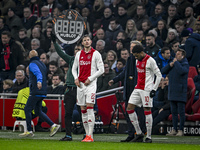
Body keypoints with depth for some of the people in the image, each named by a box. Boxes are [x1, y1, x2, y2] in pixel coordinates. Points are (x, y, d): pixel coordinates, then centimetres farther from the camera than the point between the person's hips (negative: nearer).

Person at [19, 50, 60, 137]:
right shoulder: (42, 64, 18)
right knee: (38, 111, 13)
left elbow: (38, 73, -27)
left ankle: (29, 131, -4)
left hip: (36, 92, -9)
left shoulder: (32, 64, -8)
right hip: (43, 92, 9)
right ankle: (53, 125, 3)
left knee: (27, 109, -2)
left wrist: (39, 82, -42)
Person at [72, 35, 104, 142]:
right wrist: (76, 78, 3)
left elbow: (101, 70, -3)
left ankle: (90, 136, -17)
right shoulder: (79, 54, 13)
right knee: (83, 110, 4)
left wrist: (90, 79, -10)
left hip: (90, 84, -5)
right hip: (80, 84, 5)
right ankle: (87, 134, 10)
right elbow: (74, 68, 22)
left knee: (89, 108, -15)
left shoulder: (95, 54, -1)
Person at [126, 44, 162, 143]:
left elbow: (159, 75, -9)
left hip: (147, 89, -8)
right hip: (138, 88, 8)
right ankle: (139, 134, 6)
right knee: (129, 108, 1)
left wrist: (154, 89, -13)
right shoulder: (137, 61, 14)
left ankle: (149, 137, -2)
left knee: (147, 110, -8)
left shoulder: (150, 60, -10)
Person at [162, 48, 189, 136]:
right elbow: (163, 71, 11)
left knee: (181, 112, -4)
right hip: (172, 92, 7)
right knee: (174, 112, 10)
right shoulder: (173, 63, 15)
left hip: (180, 93, -7)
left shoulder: (185, 64, -5)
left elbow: (181, 71, -26)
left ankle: (181, 130, -1)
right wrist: (169, 65, -5)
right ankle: (174, 130, 14)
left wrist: (176, 62, -12)